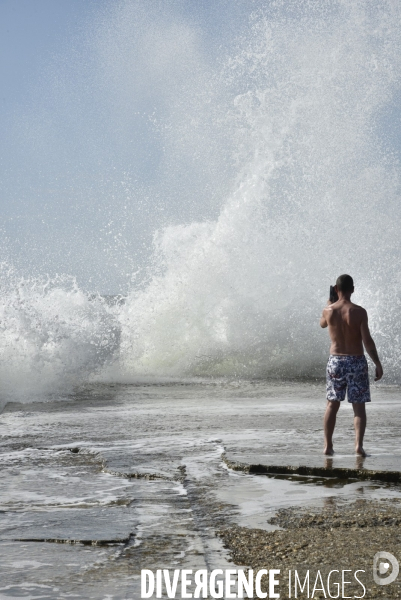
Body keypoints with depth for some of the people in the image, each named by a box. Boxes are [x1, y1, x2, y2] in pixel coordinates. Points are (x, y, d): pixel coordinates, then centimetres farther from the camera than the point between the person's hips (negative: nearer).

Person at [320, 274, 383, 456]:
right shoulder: (359, 312, -11)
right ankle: (359, 444, -10)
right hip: (356, 361, -2)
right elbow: (367, 341, -14)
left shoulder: (328, 310, -2)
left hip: (335, 361, 3)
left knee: (332, 405, 12)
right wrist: (378, 364, -9)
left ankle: (328, 445, 10)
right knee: (359, 407, 4)